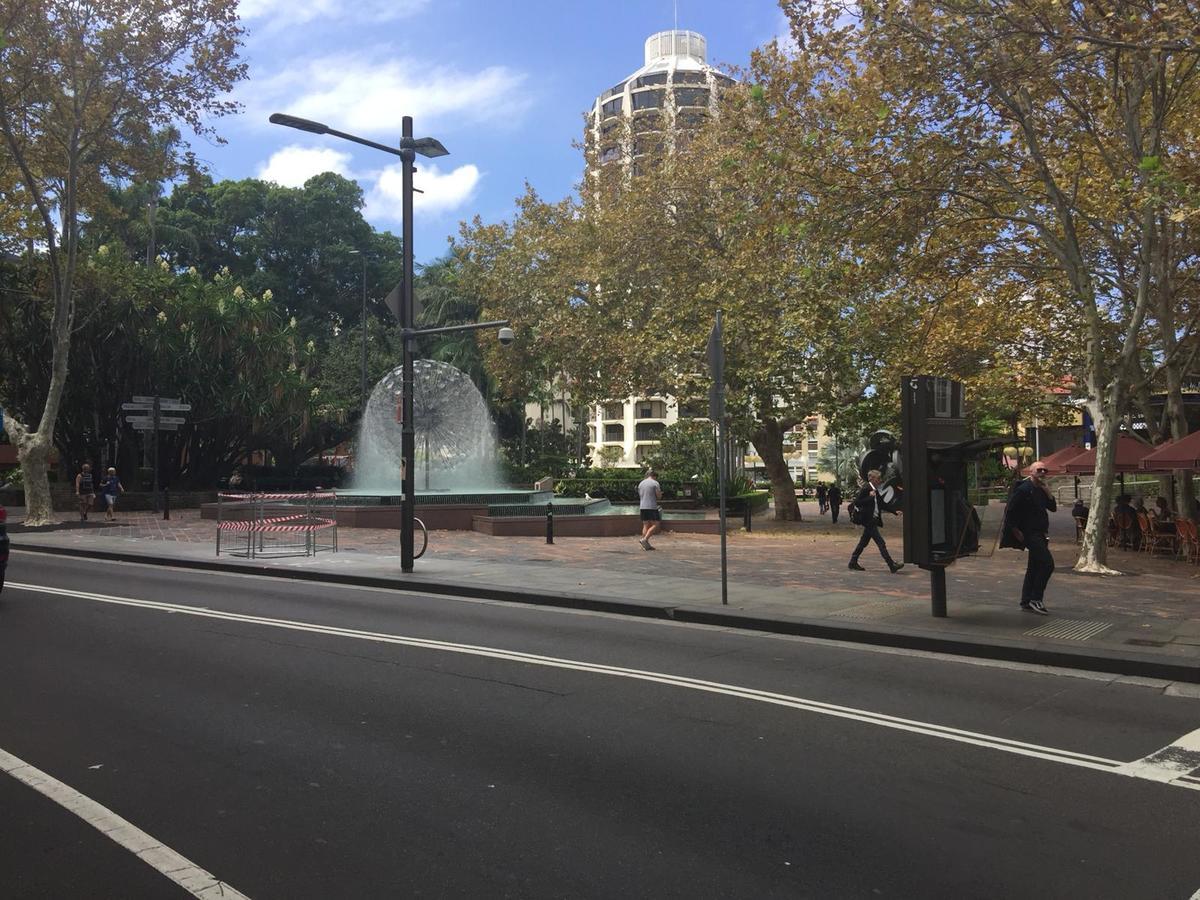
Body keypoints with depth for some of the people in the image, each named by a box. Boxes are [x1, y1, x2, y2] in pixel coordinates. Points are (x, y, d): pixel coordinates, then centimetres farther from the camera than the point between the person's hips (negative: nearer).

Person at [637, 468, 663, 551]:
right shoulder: (655, 483, -5)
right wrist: (660, 493, 17)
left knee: (646, 525, 9)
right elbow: (659, 496, -7)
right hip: (652, 507, -7)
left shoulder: (641, 483, 14)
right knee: (655, 524, -3)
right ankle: (645, 539, -18)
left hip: (642, 507, 7)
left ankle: (646, 545, 5)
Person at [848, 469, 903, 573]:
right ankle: (892, 565, -10)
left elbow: (882, 504, 20)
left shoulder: (875, 490, 14)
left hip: (873, 520, 10)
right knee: (881, 543, -10)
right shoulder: (865, 488, -13)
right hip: (868, 520, -10)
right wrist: (869, 497, -24)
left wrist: (895, 512, 12)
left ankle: (853, 563, 21)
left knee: (864, 542, 14)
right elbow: (857, 503, -18)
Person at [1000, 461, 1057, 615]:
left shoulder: (1041, 490, 15)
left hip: (1039, 534, 9)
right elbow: (1010, 512, -16)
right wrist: (1017, 532, -15)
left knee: (1034, 568, 12)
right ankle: (1036, 599, -7)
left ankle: (1026, 602, 18)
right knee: (1047, 563, -15)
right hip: (1029, 534, -9)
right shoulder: (1024, 489, -13)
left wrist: (1048, 493, -3)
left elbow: (1053, 508, 13)